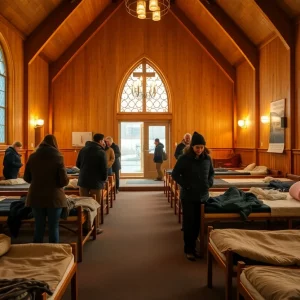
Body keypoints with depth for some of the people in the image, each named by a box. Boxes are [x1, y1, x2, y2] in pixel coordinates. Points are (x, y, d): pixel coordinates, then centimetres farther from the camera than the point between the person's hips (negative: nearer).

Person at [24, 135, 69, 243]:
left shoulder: (32, 157, 1)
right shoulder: (58, 157, -10)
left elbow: (26, 178, 10)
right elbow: (64, 181, -13)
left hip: (36, 197, 3)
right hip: (54, 197, -3)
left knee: (38, 227, 14)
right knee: (54, 227, 8)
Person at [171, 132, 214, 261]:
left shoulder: (207, 158, 1)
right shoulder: (184, 158, -11)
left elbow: (211, 172, 16)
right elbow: (175, 174, -7)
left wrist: (210, 183, -1)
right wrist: (186, 185, -14)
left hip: (203, 196, 4)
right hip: (188, 196, -4)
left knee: (198, 222, 12)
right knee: (189, 223, 4)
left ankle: (193, 246, 28)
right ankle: (188, 249, 17)